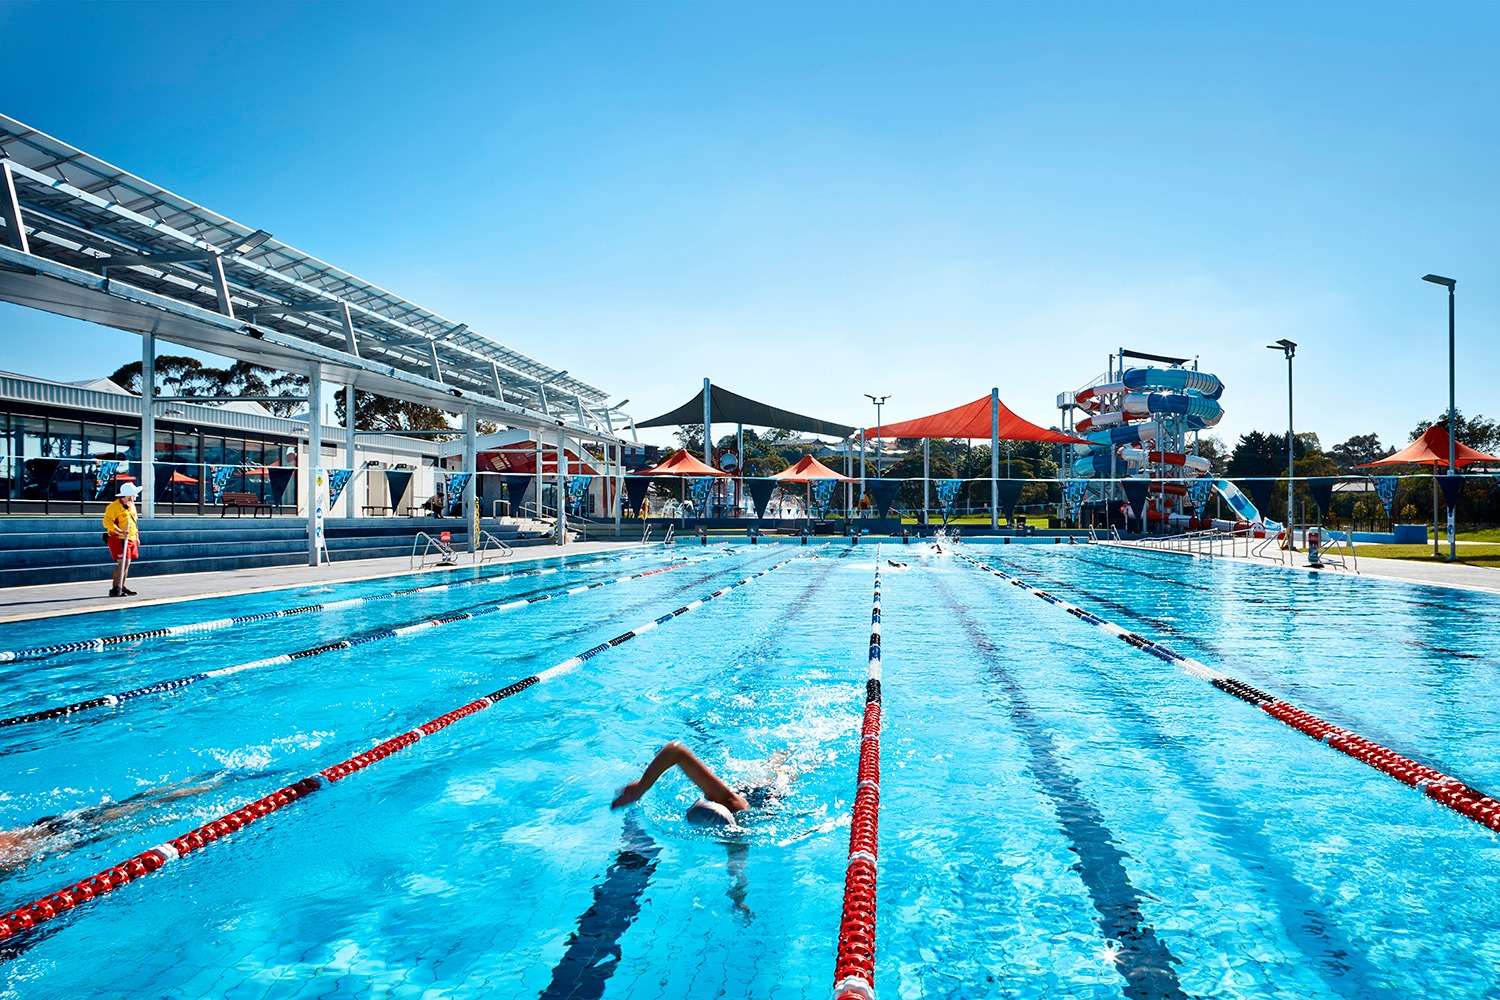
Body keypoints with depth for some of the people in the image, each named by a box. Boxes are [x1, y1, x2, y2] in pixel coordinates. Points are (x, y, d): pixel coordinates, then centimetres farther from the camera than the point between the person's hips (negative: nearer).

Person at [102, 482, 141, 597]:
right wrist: (120, 532, -29)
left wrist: (137, 537, 24)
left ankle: (121, 587, 24)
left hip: (130, 539, 8)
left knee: (127, 563, 12)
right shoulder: (113, 506, -12)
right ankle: (115, 589, -13)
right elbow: (107, 523, -18)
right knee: (123, 562, -15)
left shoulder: (132, 506, 15)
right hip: (118, 539, -8)